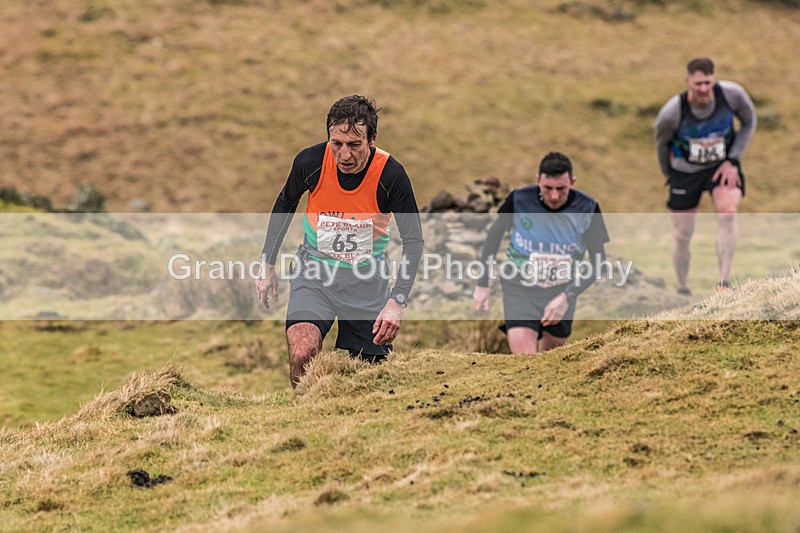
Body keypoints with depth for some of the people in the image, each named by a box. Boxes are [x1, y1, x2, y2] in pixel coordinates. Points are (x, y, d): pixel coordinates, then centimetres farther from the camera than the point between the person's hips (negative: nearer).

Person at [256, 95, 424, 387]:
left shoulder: (392, 175, -19)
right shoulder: (310, 161, -16)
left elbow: (413, 240, -10)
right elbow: (284, 205, 6)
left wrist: (397, 301, -21)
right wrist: (267, 265, 8)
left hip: (367, 280, 0)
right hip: (315, 271, 0)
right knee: (301, 355, -24)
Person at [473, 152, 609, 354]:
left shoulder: (587, 208, -13)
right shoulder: (519, 200, -16)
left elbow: (598, 260, -5)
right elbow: (494, 235, 3)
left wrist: (567, 297, -16)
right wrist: (482, 284, 4)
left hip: (562, 291, 2)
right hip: (520, 290, -2)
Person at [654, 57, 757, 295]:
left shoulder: (732, 94, -22)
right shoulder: (671, 112, -25)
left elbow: (749, 123, -2)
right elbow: (661, 144, -3)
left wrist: (732, 160, -10)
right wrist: (669, 175, 10)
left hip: (722, 166, 0)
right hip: (685, 170, 0)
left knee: (728, 213, -26)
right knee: (682, 235, 3)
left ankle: (724, 282, -23)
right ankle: (683, 290, 26)